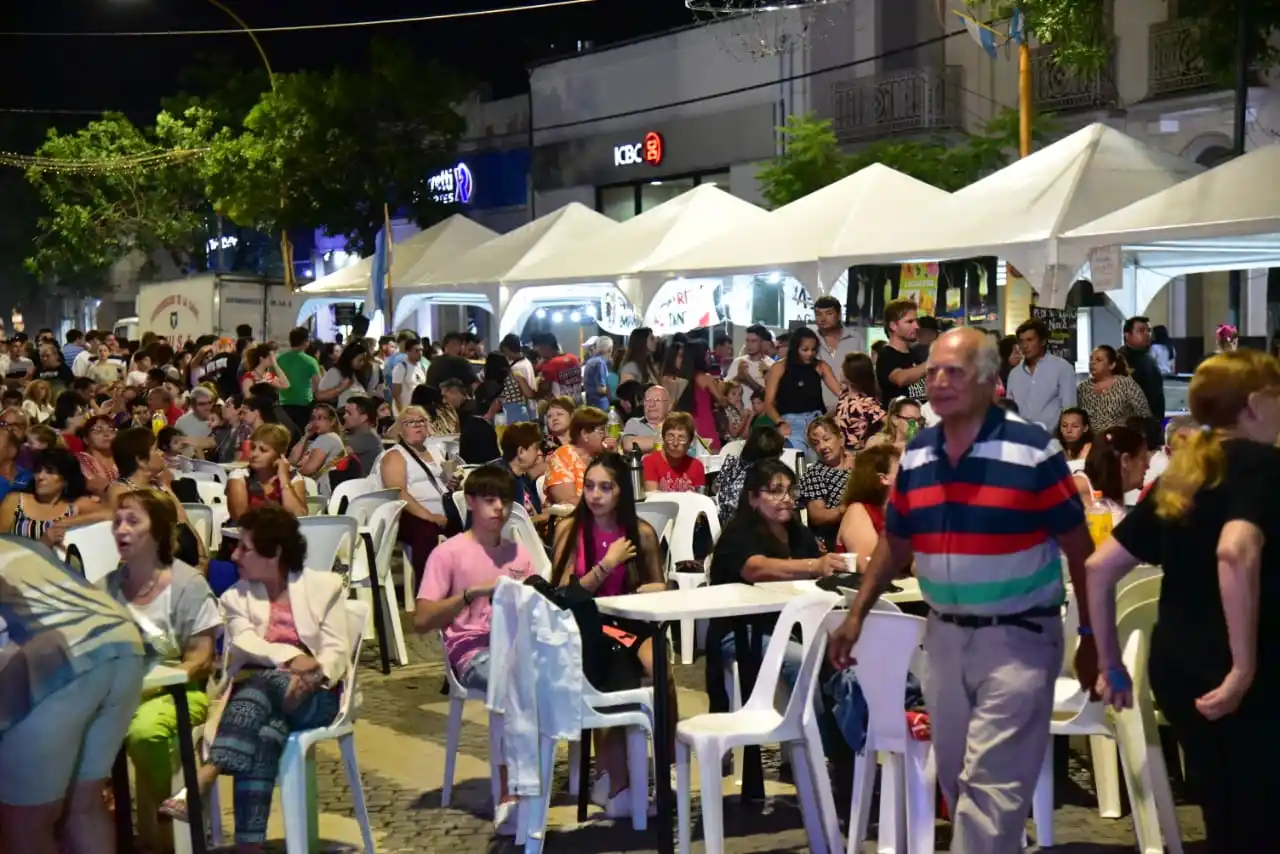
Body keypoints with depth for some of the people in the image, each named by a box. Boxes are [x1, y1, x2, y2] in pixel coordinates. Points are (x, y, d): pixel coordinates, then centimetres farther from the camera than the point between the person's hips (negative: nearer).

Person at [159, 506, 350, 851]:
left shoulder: (324, 585, 12)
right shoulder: (237, 596, 17)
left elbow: (337, 652, 2)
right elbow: (245, 646, -3)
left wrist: (312, 675, -20)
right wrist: (292, 657, -23)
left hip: (314, 696, -1)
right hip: (258, 695, 1)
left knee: (263, 682, -36)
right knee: (261, 735, -36)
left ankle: (206, 775, -48)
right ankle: (250, 844, -45)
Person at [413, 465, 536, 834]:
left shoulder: (519, 552, 17)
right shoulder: (449, 553, 1)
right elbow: (421, 621, -8)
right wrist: (472, 592, -18)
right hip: (472, 650, -5)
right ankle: (508, 798, -31)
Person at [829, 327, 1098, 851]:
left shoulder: (1032, 451, -12)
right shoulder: (915, 455, 4)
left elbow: (1079, 548, -7)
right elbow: (894, 543, 14)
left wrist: (1091, 636, -6)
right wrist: (856, 615, 9)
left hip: (1017, 637, -5)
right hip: (943, 635, 6)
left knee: (991, 786, -8)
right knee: (958, 783, 15)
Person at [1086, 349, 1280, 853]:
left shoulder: (1178, 477, 13)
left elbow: (1099, 568, 12)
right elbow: (1235, 552, -29)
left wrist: (1110, 665, 18)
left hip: (1174, 666, 7)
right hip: (1233, 680, -7)